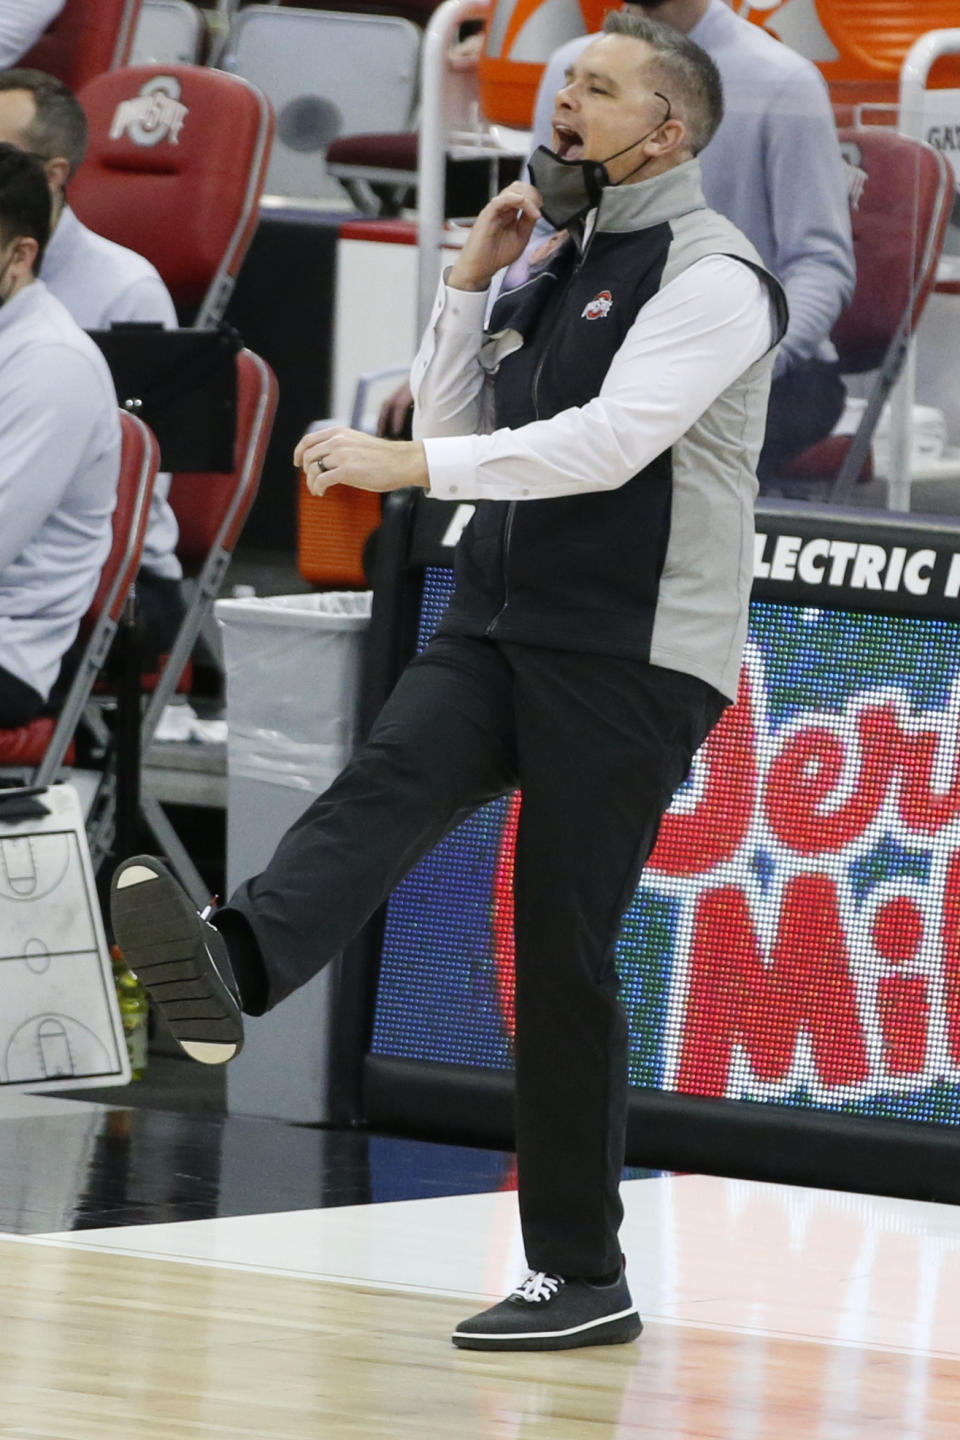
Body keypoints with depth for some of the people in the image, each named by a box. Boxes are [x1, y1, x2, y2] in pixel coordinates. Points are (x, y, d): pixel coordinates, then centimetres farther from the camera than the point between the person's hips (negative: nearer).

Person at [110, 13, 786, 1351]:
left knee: (564, 954, -5)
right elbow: (459, 432, 19)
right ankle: (231, 967, -53)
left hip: (631, 658, -6)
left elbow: (610, 441, -22)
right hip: (497, 627, 6)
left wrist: (406, 464, -28)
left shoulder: (709, 276, -8)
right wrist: (472, 281, 6)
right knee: (391, 783, -24)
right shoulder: (562, 267, 19)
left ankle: (582, 1277, 2)